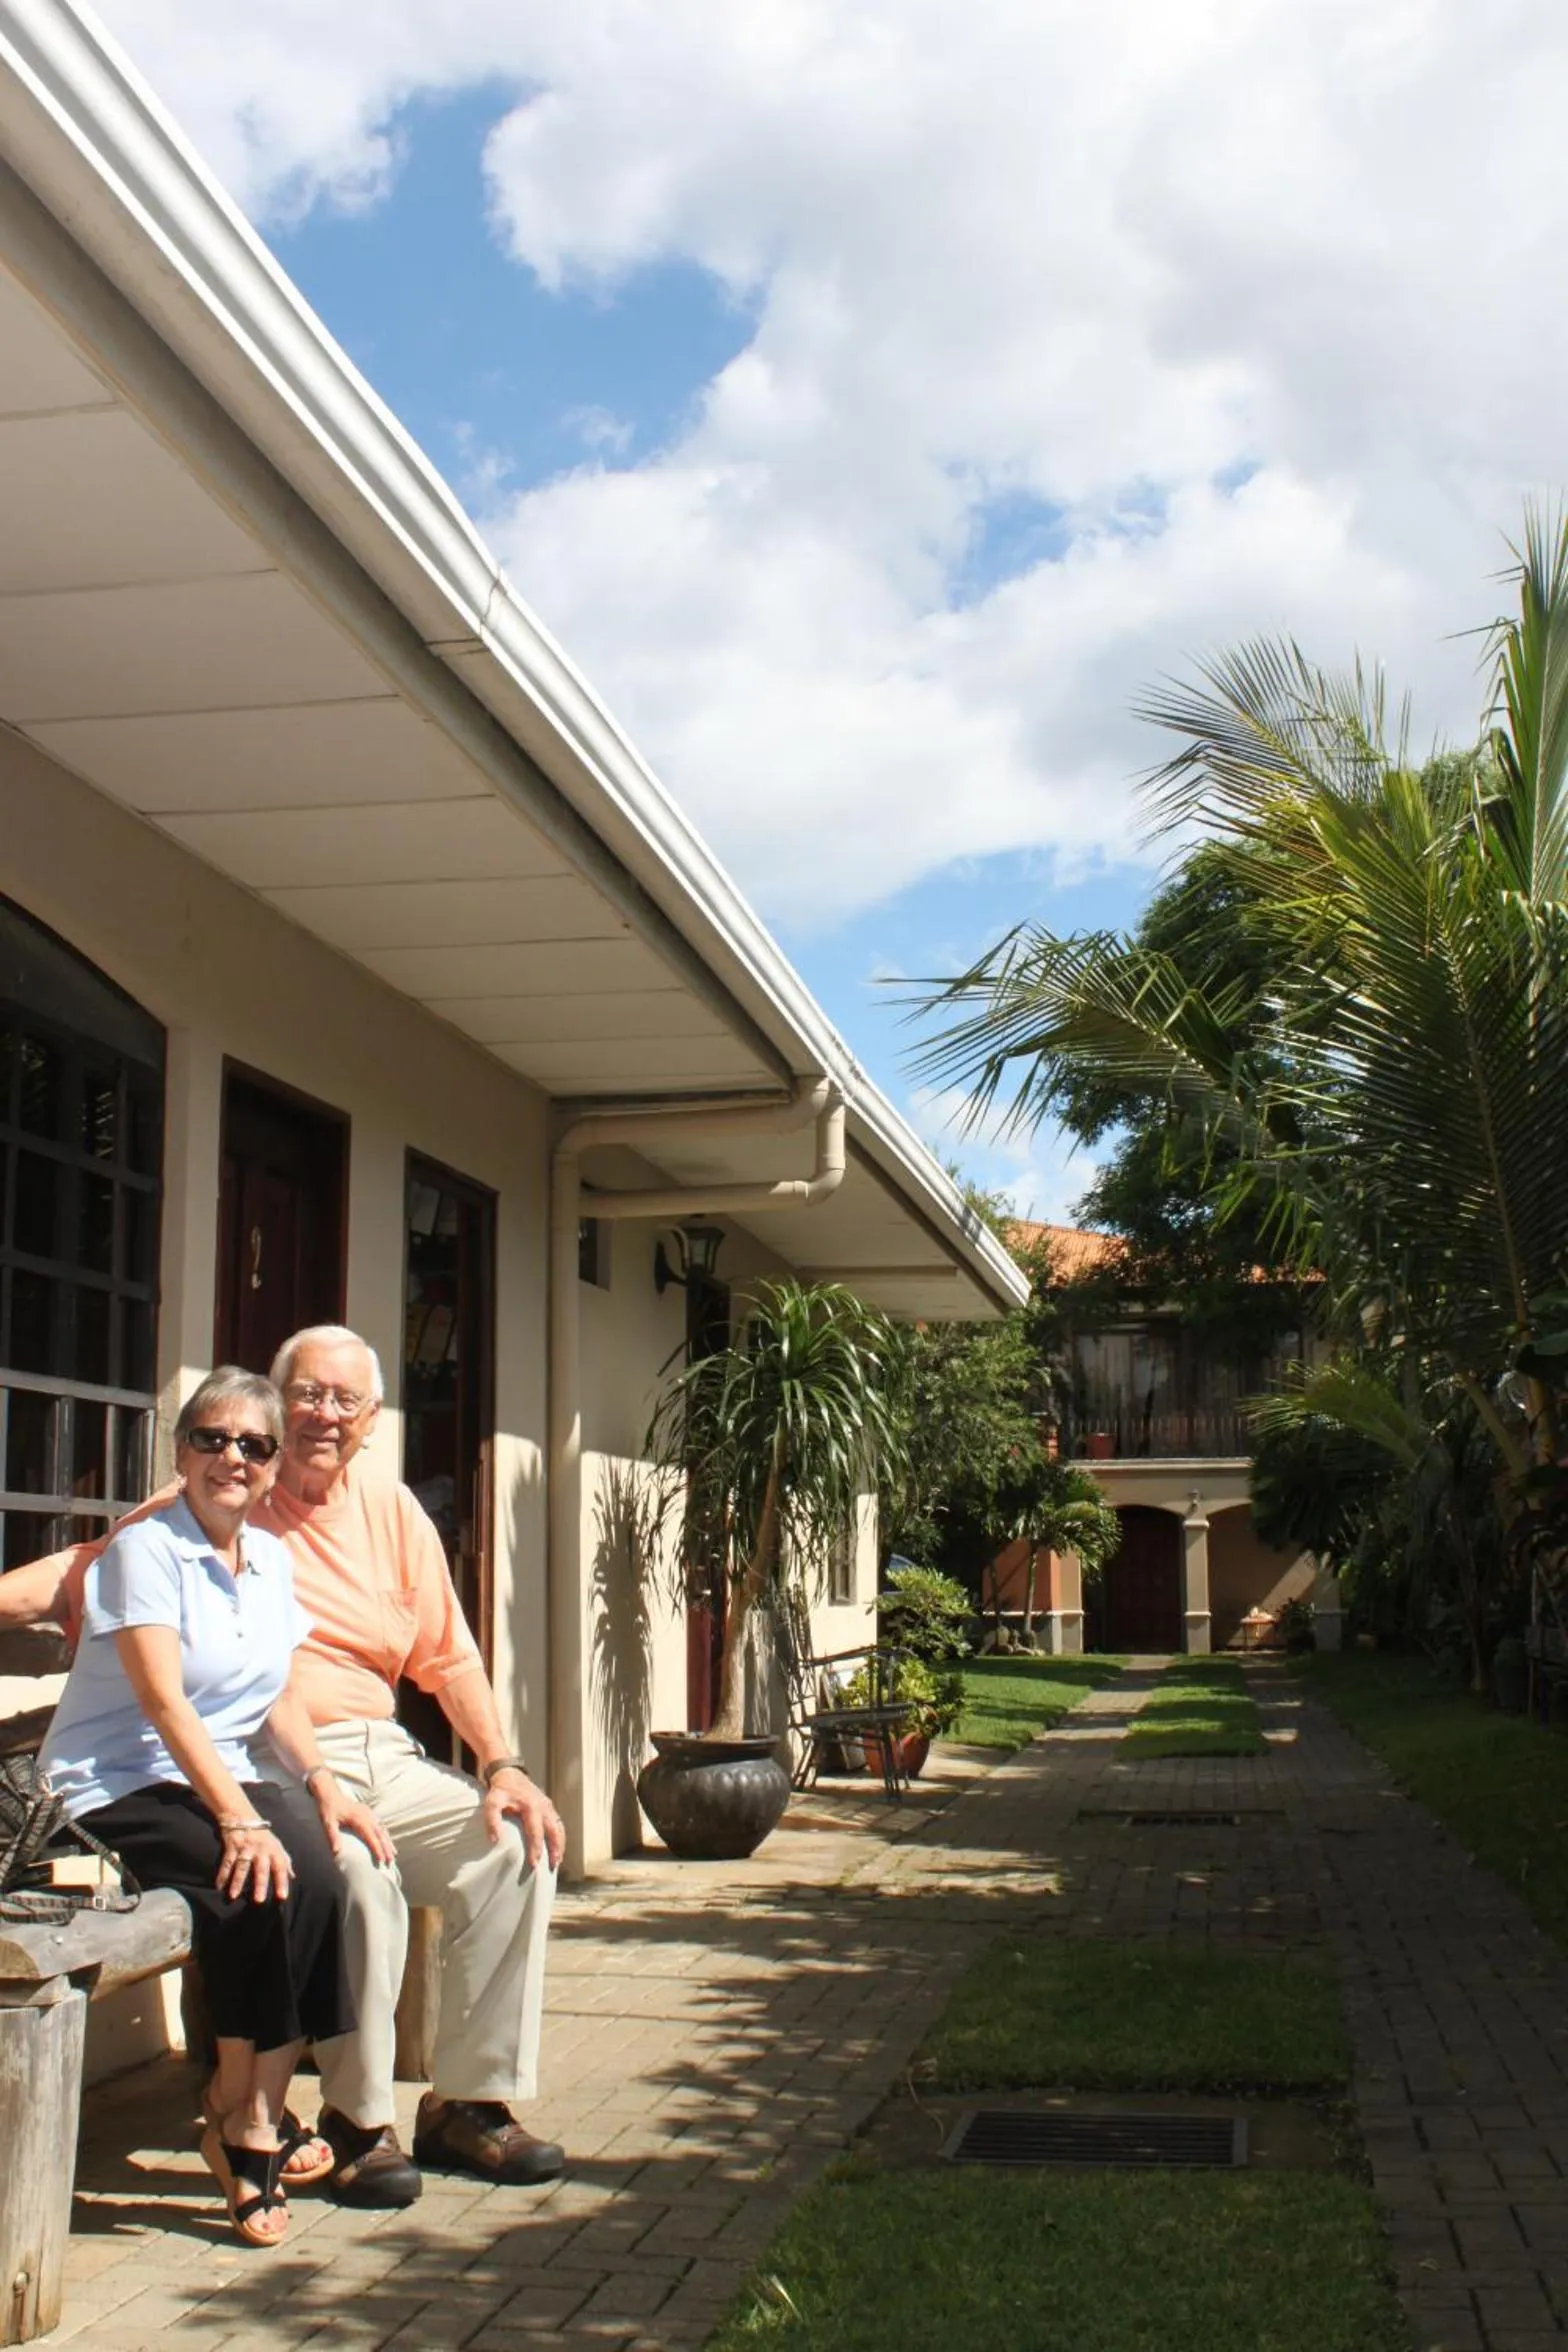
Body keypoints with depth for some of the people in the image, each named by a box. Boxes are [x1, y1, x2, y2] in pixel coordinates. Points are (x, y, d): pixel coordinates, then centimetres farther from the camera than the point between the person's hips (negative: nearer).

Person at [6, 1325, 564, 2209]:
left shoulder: (389, 1506, 11)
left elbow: (447, 1656, 11)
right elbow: (84, 1572, -1)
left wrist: (504, 1766, 2)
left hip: (383, 1760, 6)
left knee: (517, 1847, -12)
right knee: (360, 1872, -33)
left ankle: (471, 2101, 2)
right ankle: (357, 2119, -14)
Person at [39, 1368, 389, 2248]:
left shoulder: (273, 1559, 12)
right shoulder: (144, 1550, -8)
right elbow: (165, 1701, -18)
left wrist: (323, 1782, -6)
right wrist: (239, 1818, -28)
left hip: (224, 1778, 6)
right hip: (118, 1787, -6)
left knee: (322, 1869, -24)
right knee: (272, 1884, -29)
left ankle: (253, 2110, -11)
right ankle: (245, 2112, -9)